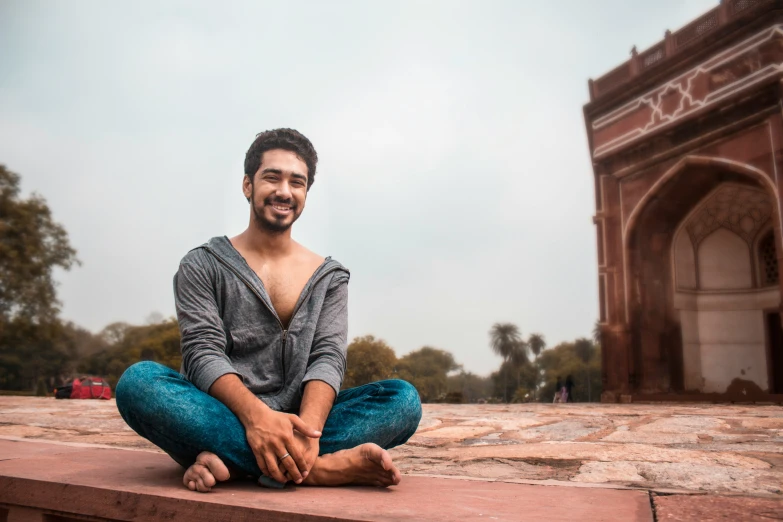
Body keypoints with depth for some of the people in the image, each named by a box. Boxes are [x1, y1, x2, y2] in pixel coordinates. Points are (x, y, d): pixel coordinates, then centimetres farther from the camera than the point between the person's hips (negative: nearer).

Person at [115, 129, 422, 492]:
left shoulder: (329, 277, 11)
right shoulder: (202, 265, 5)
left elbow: (328, 357, -3)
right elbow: (203, 353, -8)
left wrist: (307, 427, -26)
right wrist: (255, 415, -29)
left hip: (299, 421, 2)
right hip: (223, 419, -1)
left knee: (403, 398, -20)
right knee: (138, 381, -29)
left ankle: (229, 462, -30)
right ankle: (319, 466, -36)